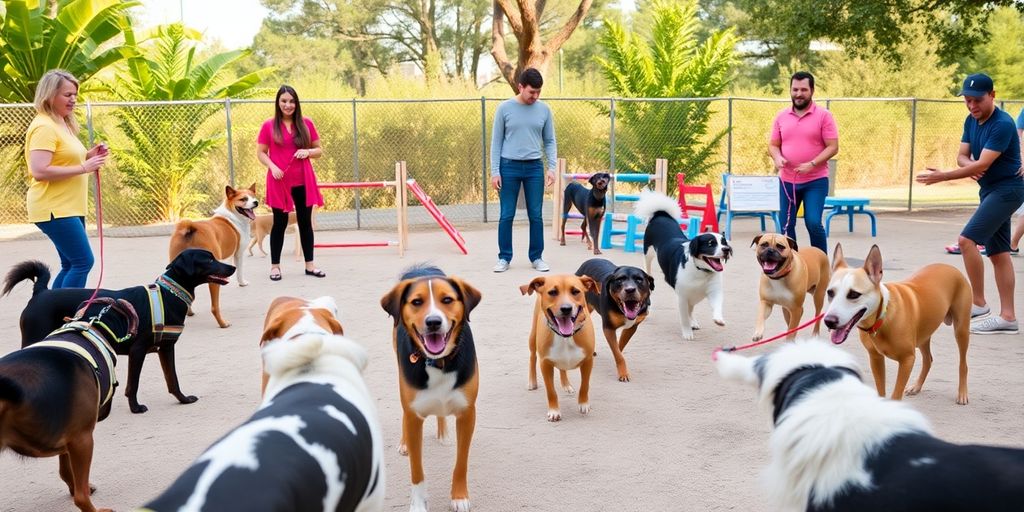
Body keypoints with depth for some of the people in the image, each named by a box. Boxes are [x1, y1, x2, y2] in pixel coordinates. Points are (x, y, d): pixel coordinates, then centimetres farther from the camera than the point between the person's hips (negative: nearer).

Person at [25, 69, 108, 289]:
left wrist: (88, 156, 7)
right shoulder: (44, 127, -16)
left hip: (69, 207, 10)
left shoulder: (62, 124, 15)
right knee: (83, 262, -12)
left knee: (71, 265, 11)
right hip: (53, 208, -10)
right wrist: (84, 168, -22)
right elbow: (39, 171, -25)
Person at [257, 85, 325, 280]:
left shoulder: (306, 124, 5)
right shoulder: (268, 126, 0)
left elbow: (319, 150, 10)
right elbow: (260, 153, 3)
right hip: (279, 181, -2)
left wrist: (308, 152, -11)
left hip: (303, 181, 2)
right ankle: (275, 265, 12)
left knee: (305, 221, 7)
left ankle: (309, 264, 14)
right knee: (280, 223, 4)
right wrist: (272, 167, -14)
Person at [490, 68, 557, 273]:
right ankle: (504, 258, 11)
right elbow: (496, 142, 0)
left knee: (536, 216, 3)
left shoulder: (544, 110, 3)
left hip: (534, 168, 2)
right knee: (506, 216, 1)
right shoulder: (505, 108, -3)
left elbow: (550, 141, 8)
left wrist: (552, 167, -4)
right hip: (509, 167, -2)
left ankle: (537, 257, 13)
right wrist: (494, 171, -6)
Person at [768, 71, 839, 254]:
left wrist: (812, 164, -20)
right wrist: (777, 158, -10)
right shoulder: (781, 116, 8)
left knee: (813, 223, -12)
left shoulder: (824, 116, -4)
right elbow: (773, 145, 12)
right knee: (787, 226, 7)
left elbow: (833, 147, -7)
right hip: (787, 181, 4)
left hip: (816, 181, -4)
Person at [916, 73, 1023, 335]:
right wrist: (969, 165, -17)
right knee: (998, 252, 8)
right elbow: (962, 155, 7)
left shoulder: (1002, 124, -20)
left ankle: (979, 303, -8)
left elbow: (982, 164, -26)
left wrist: (943, 176, -27)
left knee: (967, 240, -18)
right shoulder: (971, 121, 7)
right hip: (990, 190, 9)